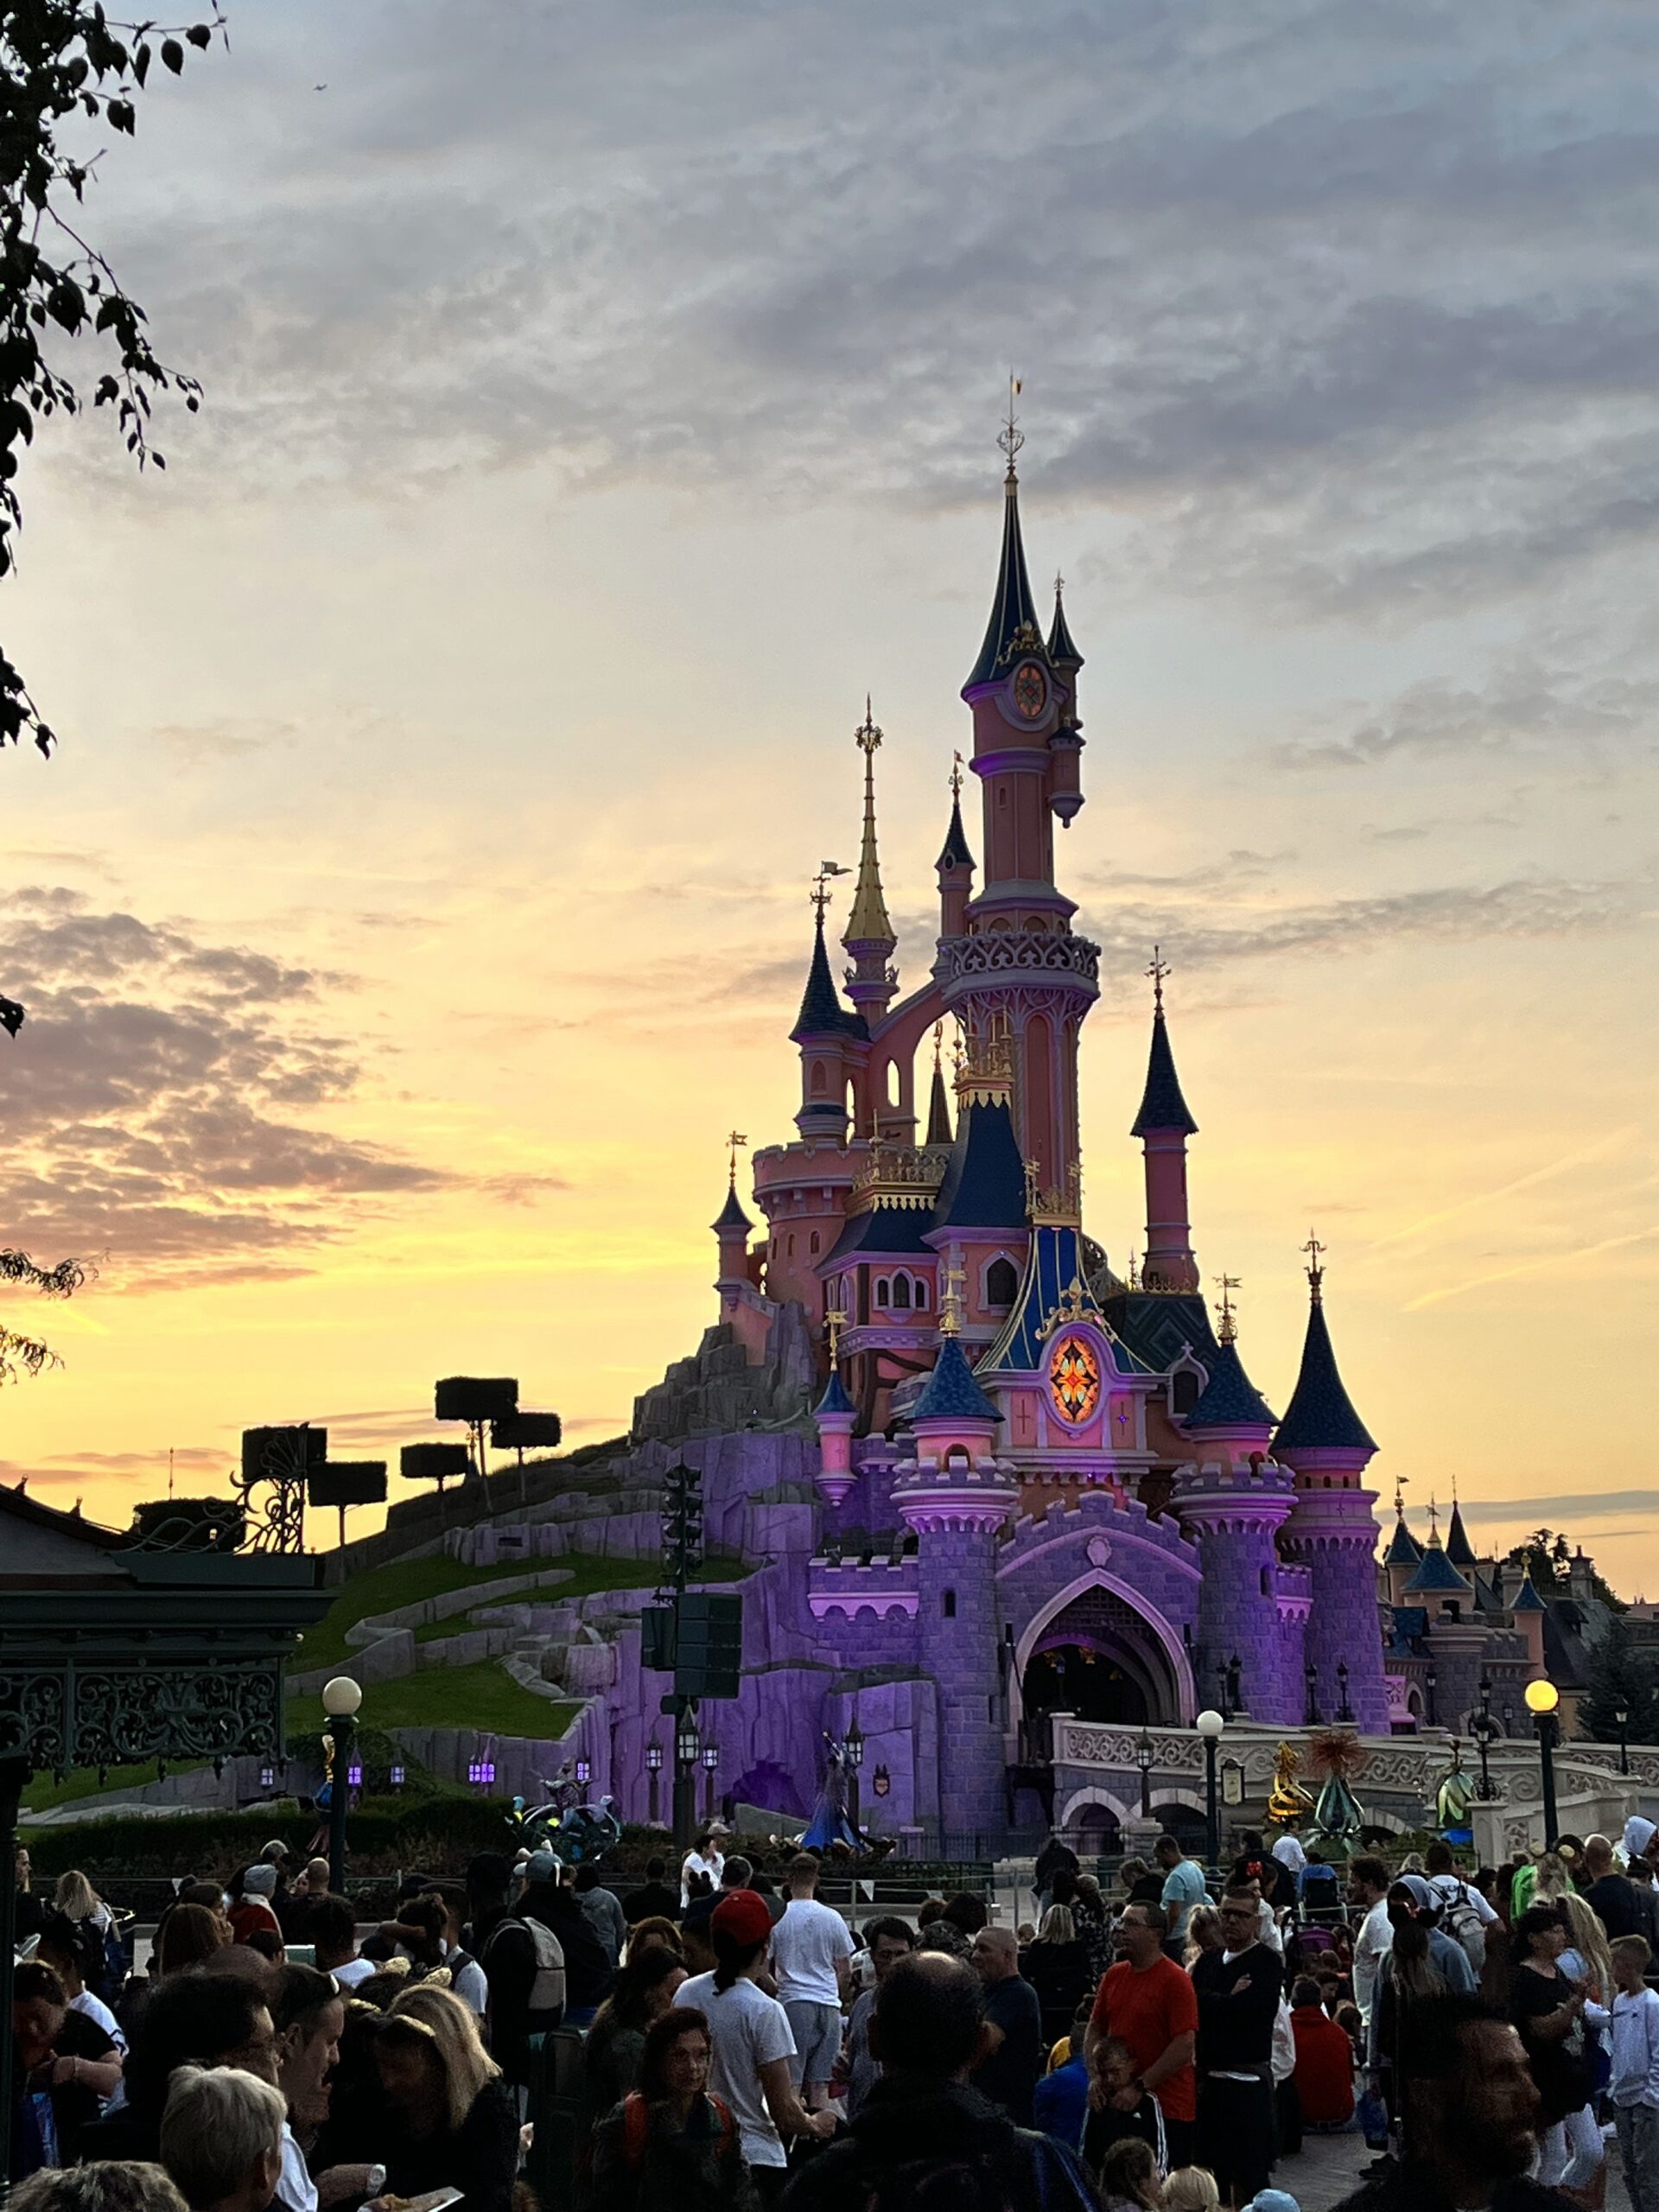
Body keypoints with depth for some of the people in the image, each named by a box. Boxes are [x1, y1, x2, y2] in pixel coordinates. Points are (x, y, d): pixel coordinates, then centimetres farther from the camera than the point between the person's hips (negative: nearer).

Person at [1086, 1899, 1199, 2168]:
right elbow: (1095, 2030, 16)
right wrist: (1094, 2077, -1)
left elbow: (1185, 2045, -17)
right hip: (1117, 2105, 6)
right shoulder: (1113, 1976, 10)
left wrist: (1140, 2087, -18)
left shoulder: (1175, 1980, -10)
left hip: (1167, 2109, -6)